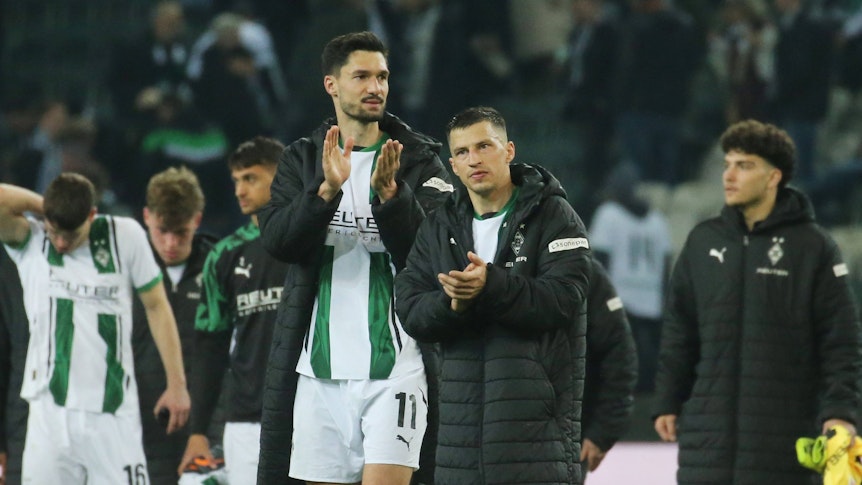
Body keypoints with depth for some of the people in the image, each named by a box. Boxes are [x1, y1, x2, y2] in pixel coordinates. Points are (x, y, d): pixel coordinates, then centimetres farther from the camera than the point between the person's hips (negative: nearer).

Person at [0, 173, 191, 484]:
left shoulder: (126, 237, 2)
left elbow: (156, 307, 10)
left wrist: (176, 384, 8)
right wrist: (44, 205, -2)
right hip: (50, 409, 0)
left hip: (114, 414, 0)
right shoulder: (30, 244, 1)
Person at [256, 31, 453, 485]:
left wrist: (389, 195, -23)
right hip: (320, 364, 3)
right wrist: (327, 190, -20)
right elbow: (277, 238, -4)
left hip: (395, 363, -3)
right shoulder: (302, 159, 11)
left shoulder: (418, 159, 4)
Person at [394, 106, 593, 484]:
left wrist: (491, 286, -26)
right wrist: (453, 304, -17)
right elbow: (410, 311, 5)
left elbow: (562, 298, -13)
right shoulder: (438, 228, 15)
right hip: (462, 407, 5)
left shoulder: (554, 216, 1)